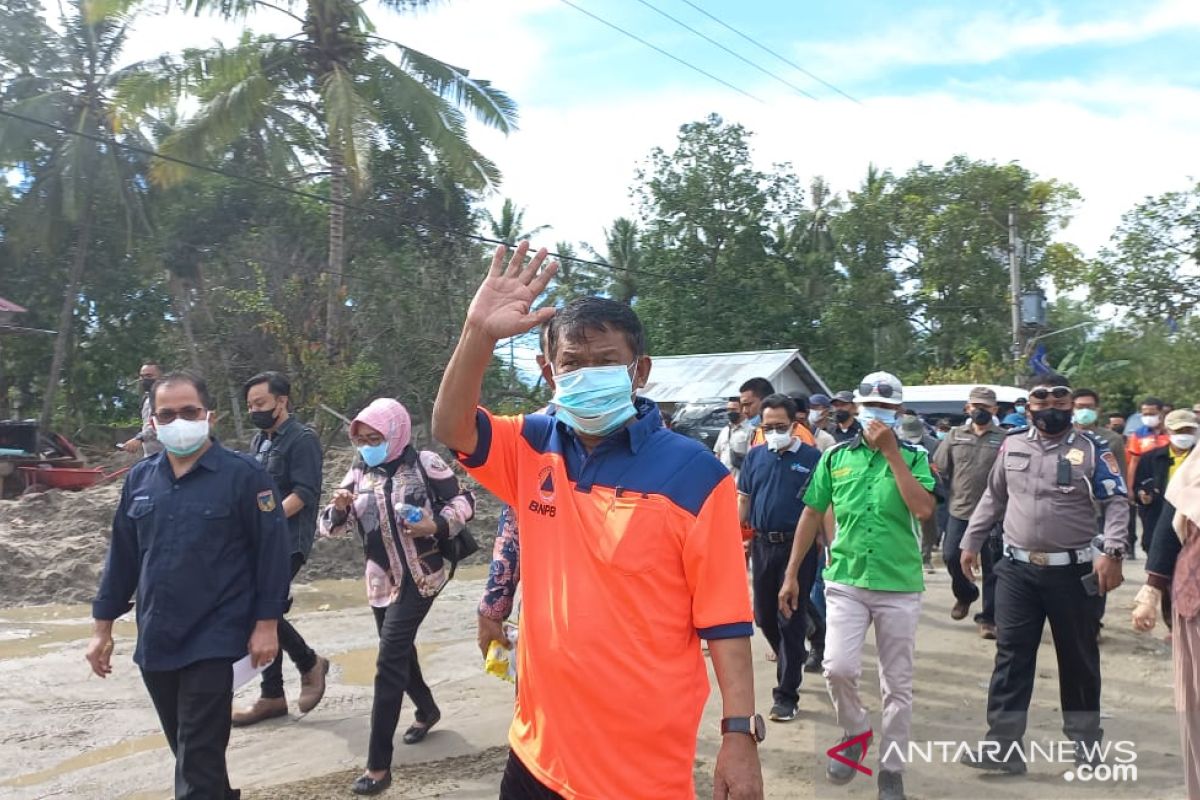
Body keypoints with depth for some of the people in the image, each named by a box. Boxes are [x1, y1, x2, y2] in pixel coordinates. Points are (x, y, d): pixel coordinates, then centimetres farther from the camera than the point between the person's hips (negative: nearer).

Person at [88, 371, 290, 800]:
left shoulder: (243, 474, -9)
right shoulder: (140, 478, 6)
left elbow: (272, 551, -9)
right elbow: (122, 556, 12)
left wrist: (266, 624, -11)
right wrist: (103, 627, 12)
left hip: (214, 642, -5)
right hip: (154, 642, 6)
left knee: (199, 758, -3)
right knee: (188, 750, 19)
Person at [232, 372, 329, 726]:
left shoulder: (302, 439, -10)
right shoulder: (260, 440, 16)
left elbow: (304, 493, -18)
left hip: (288, 541, -8)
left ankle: (310, 664, 8)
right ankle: (272, 696, 18)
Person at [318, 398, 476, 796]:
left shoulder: (425, 463, -10)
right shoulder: (359, 472, 3)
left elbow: (463, 501, -3)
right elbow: (330, 527, 3)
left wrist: (437, 526, -20)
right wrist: (337, 509, -19)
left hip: (419, 577, -6)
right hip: (381, 580, 6)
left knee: (389, 662, -11)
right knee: (400, 653, 20)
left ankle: (379, 765, -4)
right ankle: (427, 710, 47)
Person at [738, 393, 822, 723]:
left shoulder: (811, 457, -5)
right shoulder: (755, 456, 8)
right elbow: (743, 501, 12)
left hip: (798, 546, -5)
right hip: (762, 544, 5)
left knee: (790, 619, 0)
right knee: (764, 616, 14)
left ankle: (787, 694, 10)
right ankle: (793, 659, 42)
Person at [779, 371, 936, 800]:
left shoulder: (914, 458, -1)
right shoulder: (836, 456, 3)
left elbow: (923, 510, -18)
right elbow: (812, 515, 7)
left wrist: (892, 453, -17)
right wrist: (791, 574, 6)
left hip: (900, 586, 0)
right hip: (845, 582, 1)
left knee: (897, 685, 8)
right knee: (838, 668, -12)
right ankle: (855, 732, 18)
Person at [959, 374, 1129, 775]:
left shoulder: (1092, 449, -2)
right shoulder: (1012, 445, 6)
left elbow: (1116, 503, -6)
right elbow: (993, 498, 15)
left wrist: (1112, 552, -19)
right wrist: (971, 542, 15)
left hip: (1072, 570, -2)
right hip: (1017, 569, 2)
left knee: (1078, 656, 12)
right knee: (1011, 654, 1)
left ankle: (1085, 737, 31)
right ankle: (1003, 745, 5)